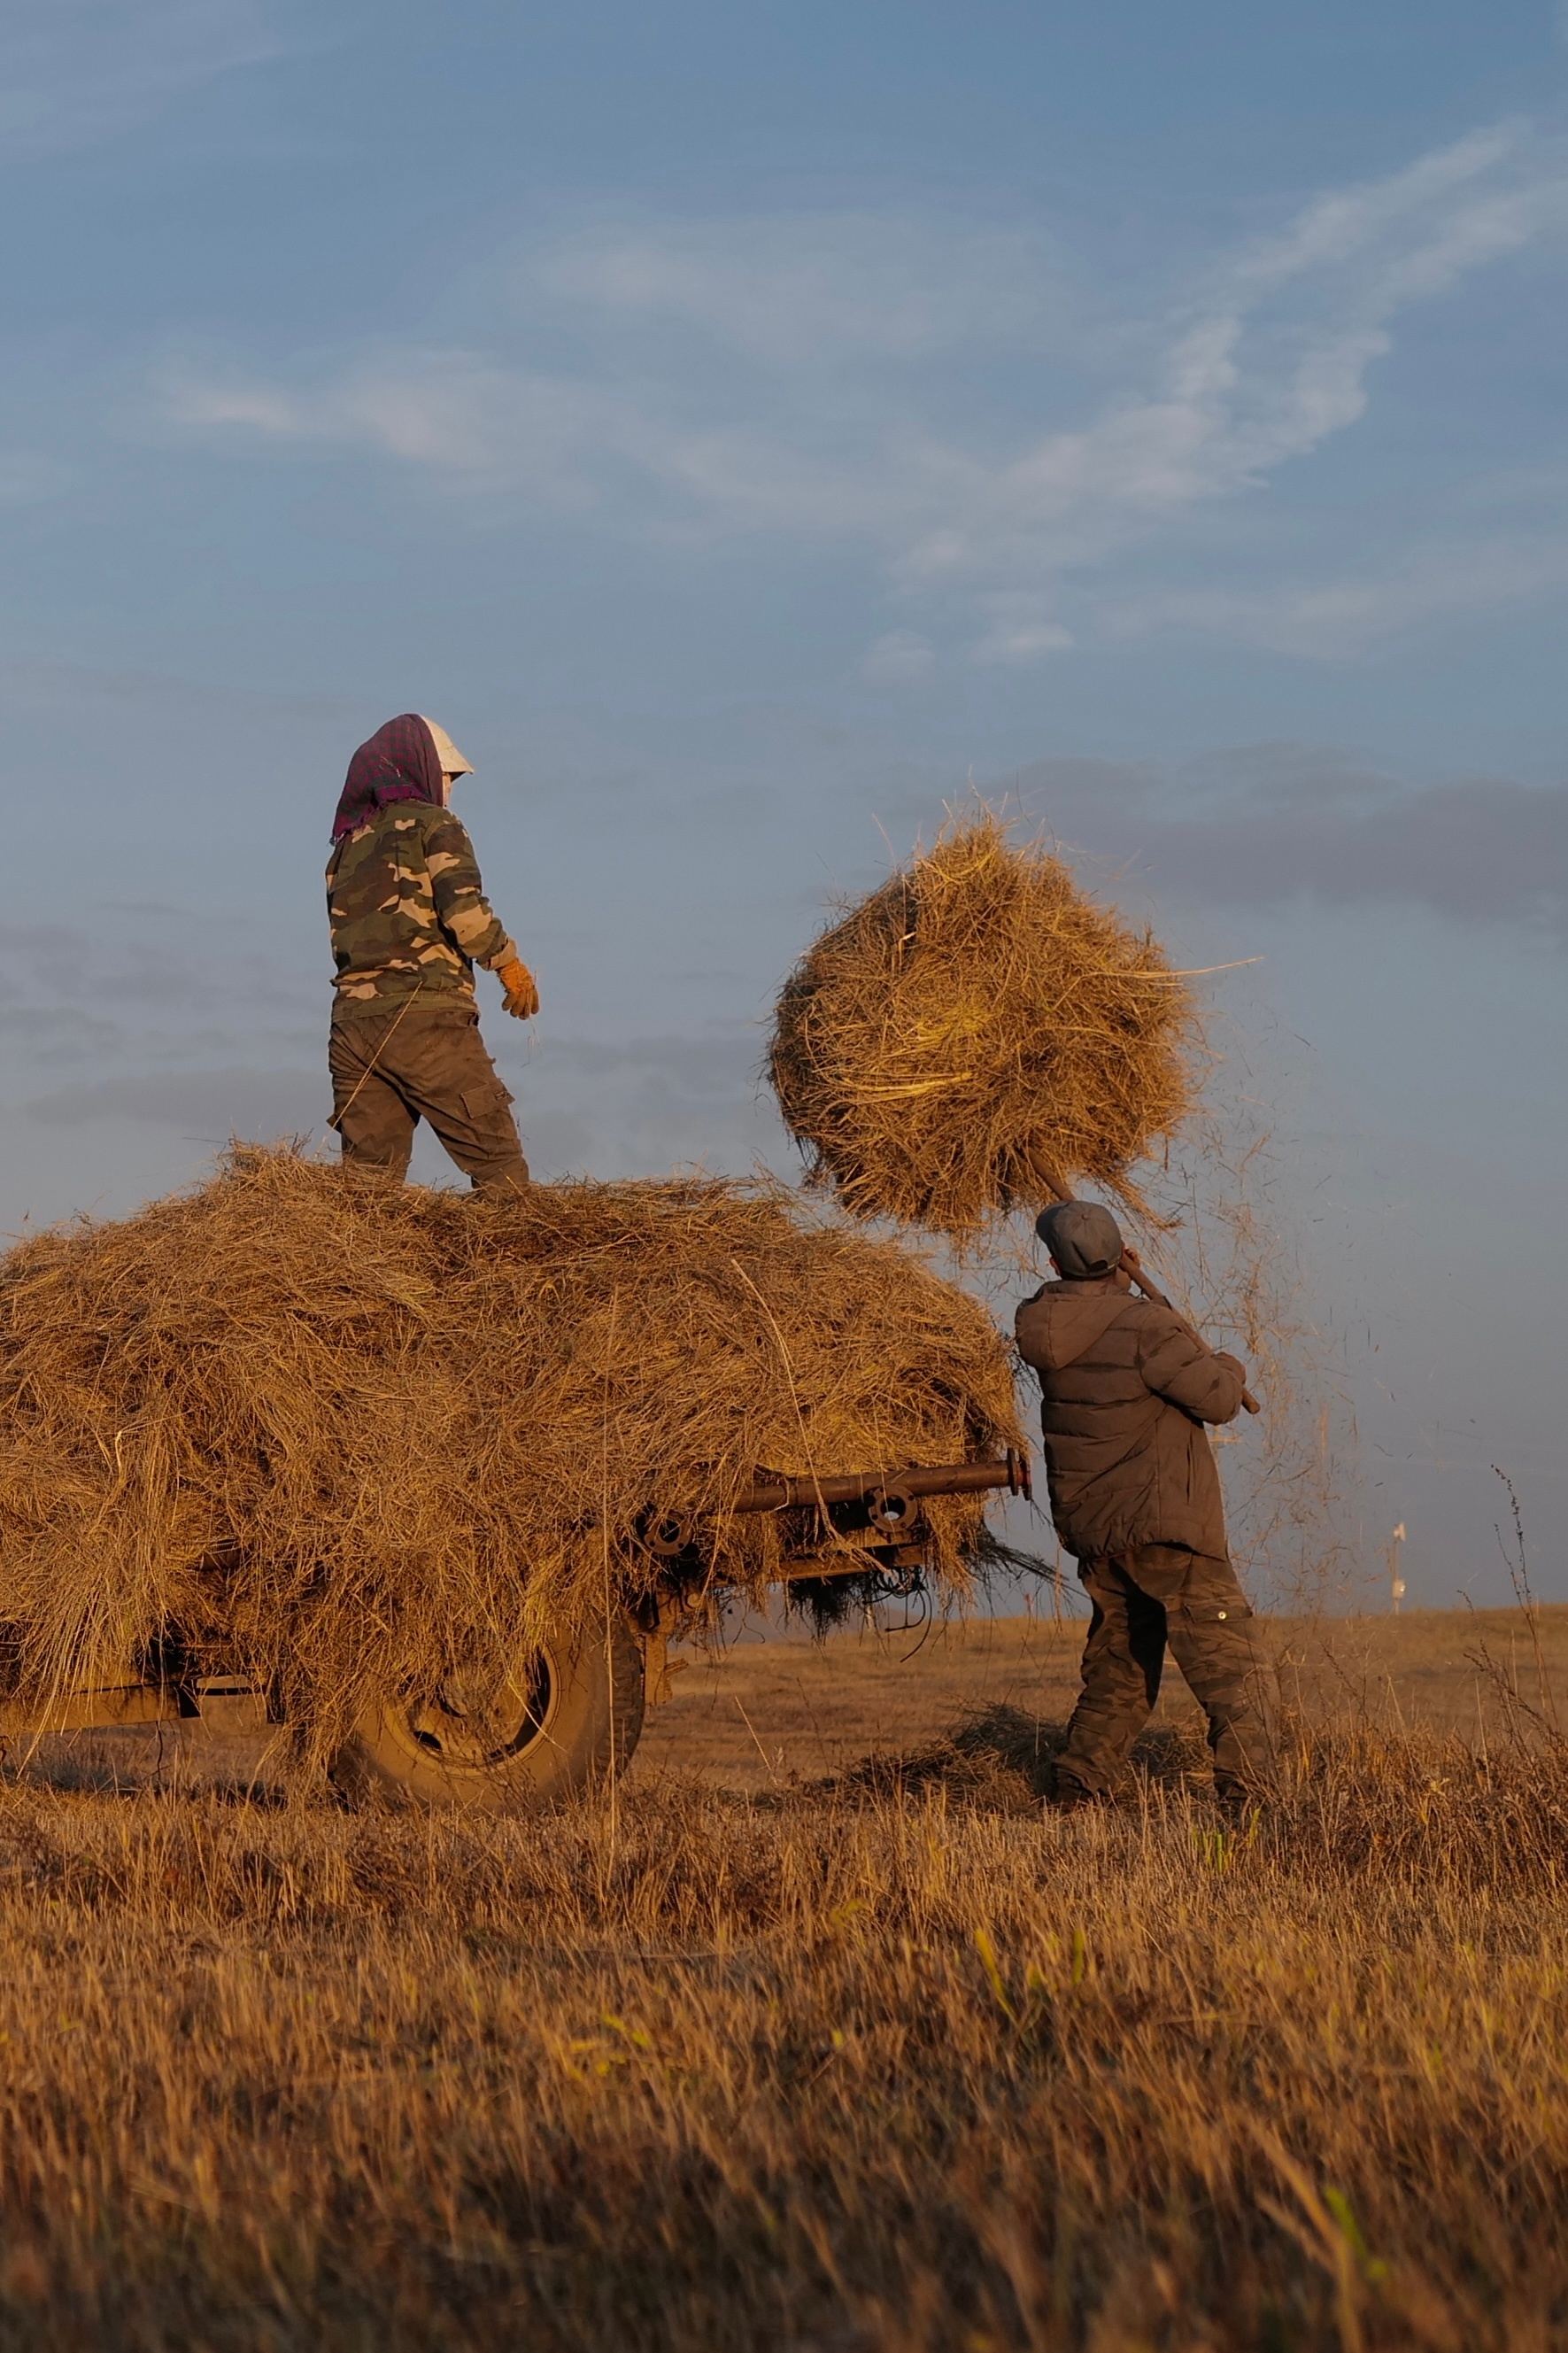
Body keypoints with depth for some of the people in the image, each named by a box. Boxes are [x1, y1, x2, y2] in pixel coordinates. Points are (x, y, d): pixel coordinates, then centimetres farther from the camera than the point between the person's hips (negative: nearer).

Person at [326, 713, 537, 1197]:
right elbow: (464, 908, -11)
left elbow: (342, 939, 18)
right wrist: (508, 962, 1)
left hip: (352, 1019, 6)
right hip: (426, 1017, -6)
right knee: (499, 1168, -5)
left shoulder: (347, 846, 22)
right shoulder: (432, 825, 3)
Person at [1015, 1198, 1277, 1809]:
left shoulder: (1047, 1328, 3)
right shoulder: (1144, 1326, -17)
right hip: (1165, 1529, -7)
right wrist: (1228, 1367, 8)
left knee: (1118, 1671, 21)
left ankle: (1077, 1788, 21)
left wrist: (1114, 1290, 21)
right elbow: (1219, 1400, -13)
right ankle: (1248, 1792, -18)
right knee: (1232, 1666, -7)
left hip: (1092, 1530, 7)